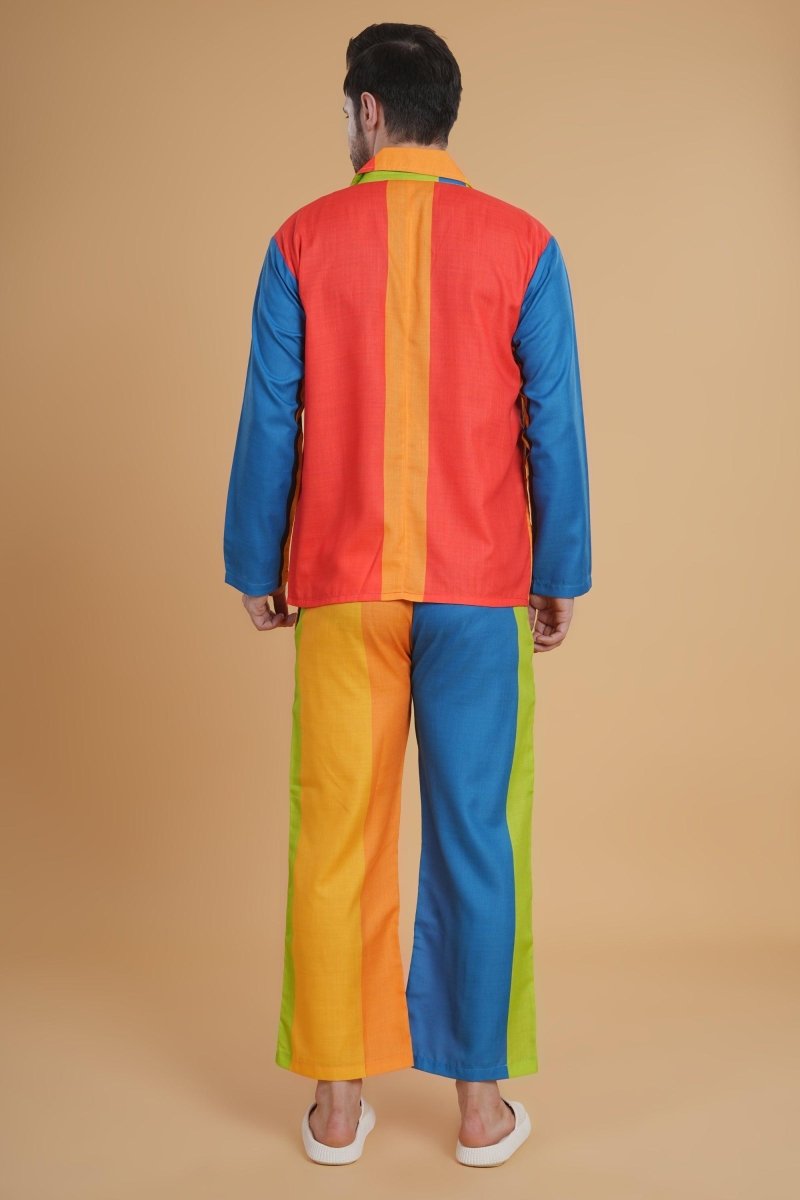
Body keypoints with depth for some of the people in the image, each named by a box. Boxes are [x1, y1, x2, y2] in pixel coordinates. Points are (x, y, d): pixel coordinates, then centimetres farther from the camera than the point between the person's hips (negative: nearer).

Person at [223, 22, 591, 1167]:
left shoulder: (304, 241, 1)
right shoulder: (522, 244, 1)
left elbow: (270, 424, 1)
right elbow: (554, 427, 0)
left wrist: (256, 568, 10)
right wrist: (561, 579, 8)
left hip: (342, 586, 0)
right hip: (479, 586, 0)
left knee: (337, 836, 8)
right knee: (475, 837, 7)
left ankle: (338, 1102, 19)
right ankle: (481, 1104, 18)